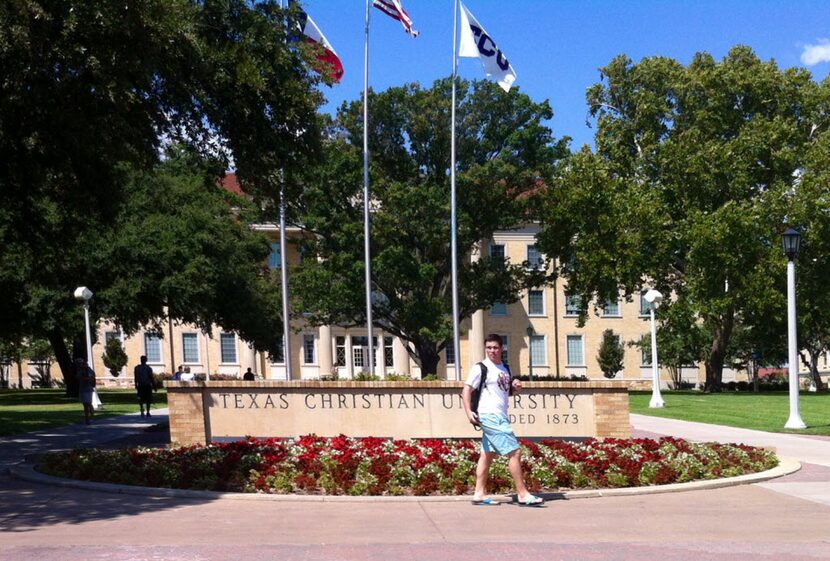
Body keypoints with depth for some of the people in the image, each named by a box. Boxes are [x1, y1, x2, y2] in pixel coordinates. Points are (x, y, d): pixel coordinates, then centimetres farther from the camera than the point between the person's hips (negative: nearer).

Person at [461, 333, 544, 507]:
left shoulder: (505, 369, 15)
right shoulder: (481, 368, -7)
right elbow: (466, 390, -9)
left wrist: (515, 387, 3)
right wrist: (468, 412, -21)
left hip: (500, 417, 8)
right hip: (490, 416, -8)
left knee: (488, 454, 9)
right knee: (515, 451, -10)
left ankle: (479, 494, 14)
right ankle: (523, 495, -7)